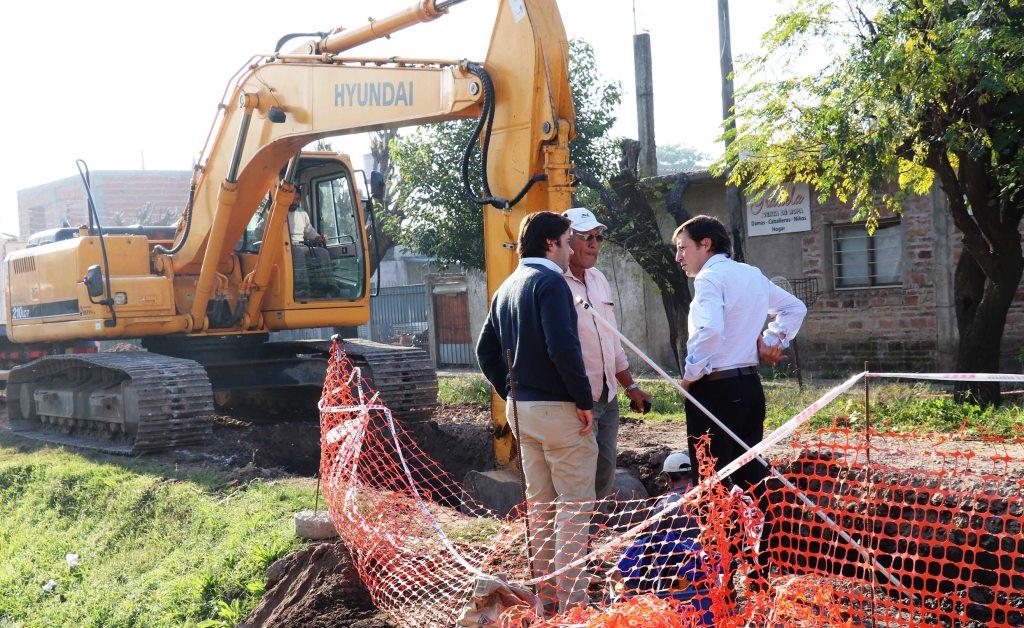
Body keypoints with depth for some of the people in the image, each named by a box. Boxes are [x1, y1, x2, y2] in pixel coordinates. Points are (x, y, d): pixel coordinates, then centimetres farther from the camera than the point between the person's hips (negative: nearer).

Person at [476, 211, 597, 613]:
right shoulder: (549, 281, -12)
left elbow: (486, 350, 19)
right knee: (575, 502, -3)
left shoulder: (507, 288, 15)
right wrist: (584, 400, -17)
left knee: (539, 503, 15)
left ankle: (547, 595, 22)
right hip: (558, 408, -9)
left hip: (521, 409, 9)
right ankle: (571, 601, -2)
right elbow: (563, 346, -23)